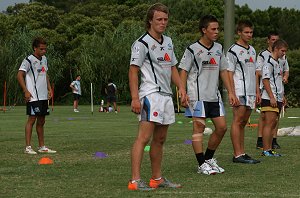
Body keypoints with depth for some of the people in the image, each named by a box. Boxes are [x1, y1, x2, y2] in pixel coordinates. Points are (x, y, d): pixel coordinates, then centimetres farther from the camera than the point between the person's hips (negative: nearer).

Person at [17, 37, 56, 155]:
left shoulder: (44, 59, 14)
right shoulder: (29, 60, -10)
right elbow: (19, 75, -13)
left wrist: (49, 89, 16)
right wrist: (26, 91, -17)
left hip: (43, 96, 8)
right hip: (33, 97, -8)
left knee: (41, 121, 11)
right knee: (32, 119, -8)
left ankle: (42, 147, 17)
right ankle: (28, 147, -5)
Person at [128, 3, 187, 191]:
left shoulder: (168, 41, 18)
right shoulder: (142, 43, -8)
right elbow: (133, 70, -12)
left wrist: (181, 87, 12)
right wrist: (135, 98, -19)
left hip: (166, 94, 9)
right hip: (150, 94, -9)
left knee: (160, 139, 13)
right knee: (144, 136, -15)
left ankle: (157, 178, 20)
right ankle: (135, 181, -18)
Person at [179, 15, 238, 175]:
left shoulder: (218, 48, 13)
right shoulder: (193, 49, -5)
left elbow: (223, 71, 19)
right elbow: (183, 71, -5)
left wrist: (230, 92, 13)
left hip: (214, 96, 7)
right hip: (197, 95, -6)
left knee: (221, 127, 4)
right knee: (199, 127, -5)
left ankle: (209, 158, 19)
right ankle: (202, 164, -1)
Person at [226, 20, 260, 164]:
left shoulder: (252, 50, 18)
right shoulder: (233, 51, -6)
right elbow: (229, 74, -10)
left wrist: (257, 92, 17)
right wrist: (233, 94, -16)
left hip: (250, 92, 8)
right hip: (240, 92, -8)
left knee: (243, 122, 11)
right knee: (238, 121, -8)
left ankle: (242, 153, 14)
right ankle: (237, 155, -9)